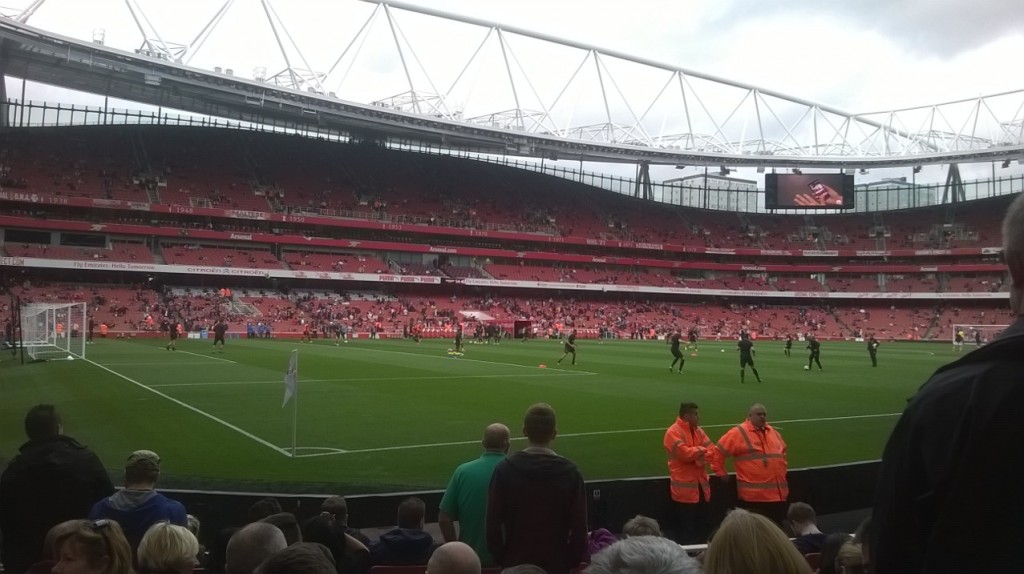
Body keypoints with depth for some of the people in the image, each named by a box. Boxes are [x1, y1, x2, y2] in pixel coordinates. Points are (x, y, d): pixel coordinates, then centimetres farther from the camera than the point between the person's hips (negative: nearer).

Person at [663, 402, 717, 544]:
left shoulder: (698, 431, 12)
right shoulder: (673, 432, -13)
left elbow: (713, 451, 6)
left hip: (701, 486, 8)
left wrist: (701, 458, -15)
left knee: (705, 525, 14)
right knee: (687, 529, -1)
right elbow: (685, 453, -26)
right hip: (685, 488, -8)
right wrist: (701, 450, -8)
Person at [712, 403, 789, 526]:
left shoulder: (773, 432, 14)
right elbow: (718, 452, -6)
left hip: (778, 493, 7)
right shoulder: (739, 432, -8)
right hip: (753, 495, -7)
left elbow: (782, 451, 33)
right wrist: (721, 472, -2)